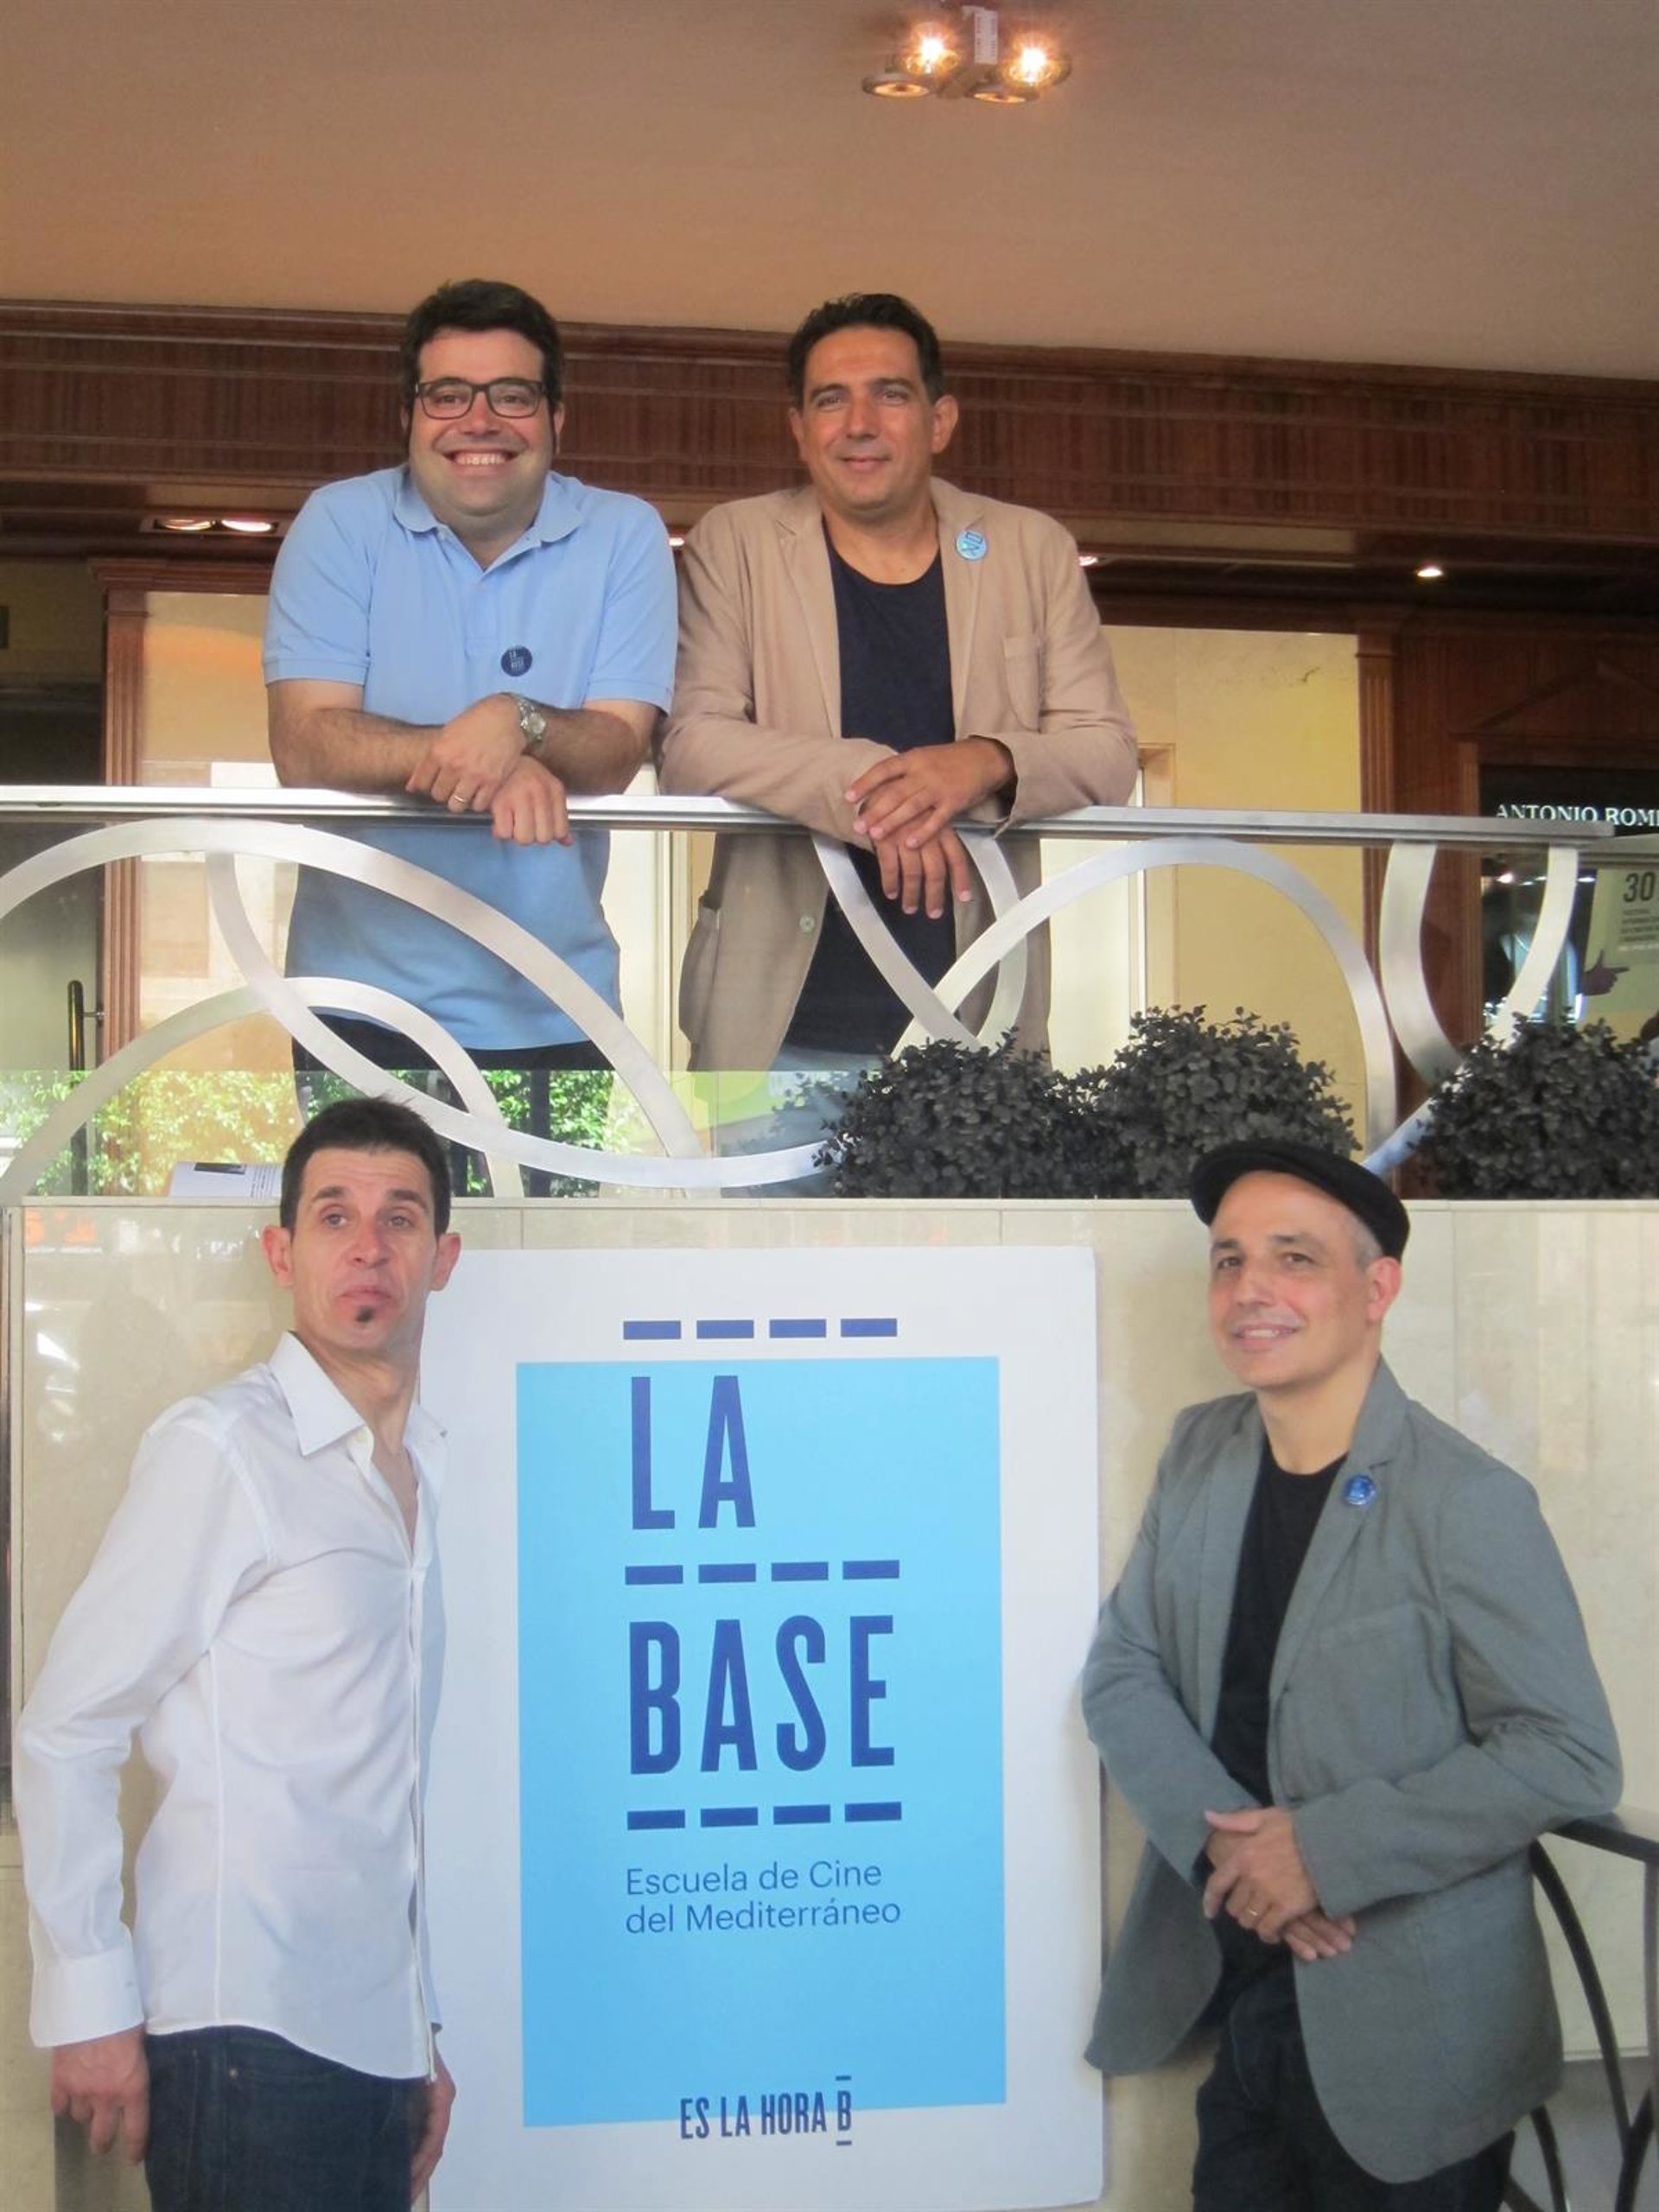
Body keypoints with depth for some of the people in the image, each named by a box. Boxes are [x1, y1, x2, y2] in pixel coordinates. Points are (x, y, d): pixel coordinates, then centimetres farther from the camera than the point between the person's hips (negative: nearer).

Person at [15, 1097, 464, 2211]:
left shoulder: (419, 1470, 12)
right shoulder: (222, 1448, -9)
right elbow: (65, 1734, -8)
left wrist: (421, 2030, 15)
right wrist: (90, 2005, -11)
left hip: (375, 2036, 6)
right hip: (245, 2035, -6)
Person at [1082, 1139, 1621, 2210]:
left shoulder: (1467, 1502, -17)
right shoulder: (1200, 1450, 1)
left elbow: (1569, 1755, -18)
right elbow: (1122, 1670, 2)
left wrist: (1329, 1849, -21)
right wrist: (1222, 1836, -15)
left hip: (1409, 2034, -5)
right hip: (1230, 1995, 5)